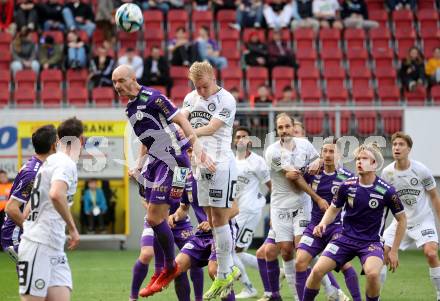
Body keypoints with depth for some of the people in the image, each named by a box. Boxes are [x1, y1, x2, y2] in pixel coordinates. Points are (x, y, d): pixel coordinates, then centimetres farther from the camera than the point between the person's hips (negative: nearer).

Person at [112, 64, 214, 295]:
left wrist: (199, 151, -26)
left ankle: (170, 268, 6)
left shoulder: (152, 98, -15)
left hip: (172, 161, -9)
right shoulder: (130, 109, 14)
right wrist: (138, 166, 18)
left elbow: (182, 120, -18)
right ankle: (164, 268, 19)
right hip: (155, 163, 9)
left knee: (155, 218, -10)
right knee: (154, 219, 10)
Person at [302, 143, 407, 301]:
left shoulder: (386, 191, -10)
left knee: (372, 273, -32)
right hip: (346, 237, 3)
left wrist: (394, 251, 0)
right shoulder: (347, 185, -3)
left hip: (372, 241, -3)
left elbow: (401, 219, 2)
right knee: (317, 270, -14)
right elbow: (334, 209, 13)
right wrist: (323, 223, -9)